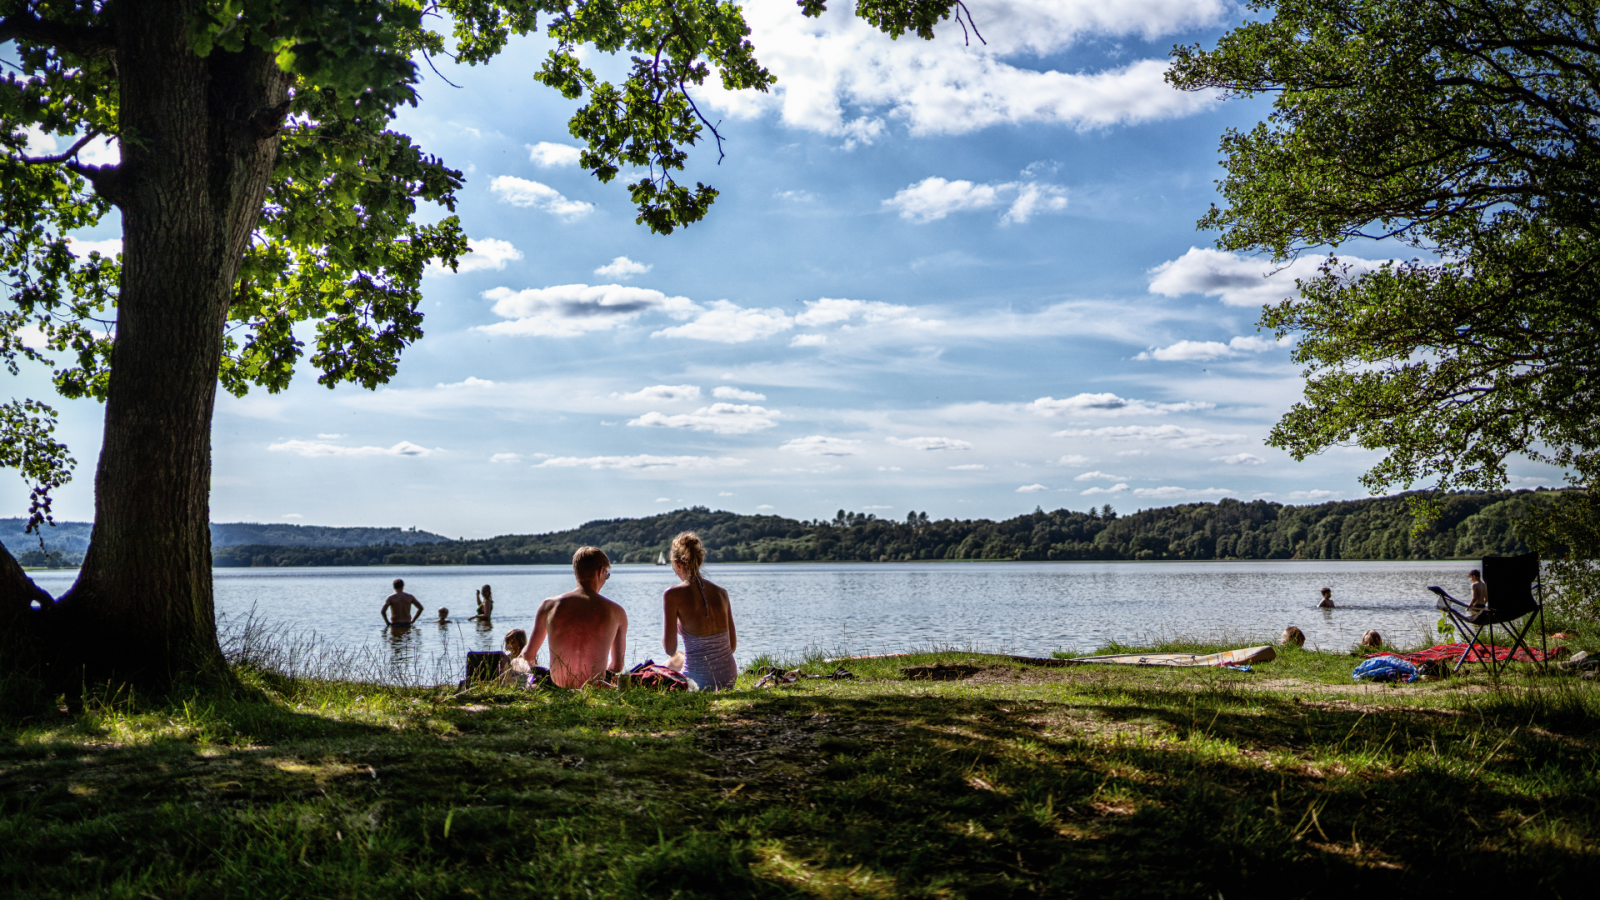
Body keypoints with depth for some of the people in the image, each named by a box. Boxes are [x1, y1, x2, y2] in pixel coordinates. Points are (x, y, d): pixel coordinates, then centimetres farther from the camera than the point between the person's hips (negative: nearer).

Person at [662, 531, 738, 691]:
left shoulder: (673, 594, -9)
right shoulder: (721, 592, 6)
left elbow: (669, 649, -10)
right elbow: (733, 645, 11)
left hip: (699, 679, -5)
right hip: (729, 678, 5)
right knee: (673, 662, 33)